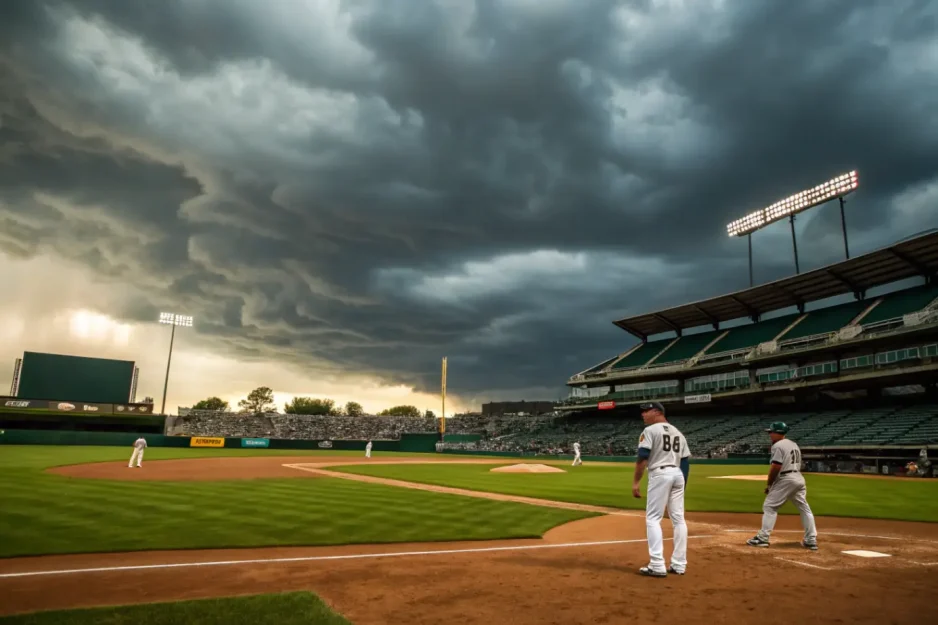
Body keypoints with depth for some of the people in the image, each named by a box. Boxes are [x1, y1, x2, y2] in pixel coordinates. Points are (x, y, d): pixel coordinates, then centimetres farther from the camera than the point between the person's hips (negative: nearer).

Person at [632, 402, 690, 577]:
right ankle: (679, 564, 15)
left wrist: (636, 482, -12)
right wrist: (682, 484, 18)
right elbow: (685, 461, 15)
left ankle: (657, 566, -9)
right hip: (678, 474, 7)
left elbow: (642, 458, -13)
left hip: (660, 474, -7)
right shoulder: (677, 432, 18)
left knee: (653, 518, -4)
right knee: (678, 519, 11)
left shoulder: (650, 430, -4)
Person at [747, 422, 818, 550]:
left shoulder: (778, 445, -11)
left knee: (769, 507, -3)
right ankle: (811, 541, 15)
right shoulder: (795, 445, 18)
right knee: (805, 509, 12)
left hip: (785, 479, -9)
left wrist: (769, 484, -7)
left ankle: (763, 538, -5)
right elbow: (798, 464, 19)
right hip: (799, 478, 9)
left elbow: (776, 467, -18)